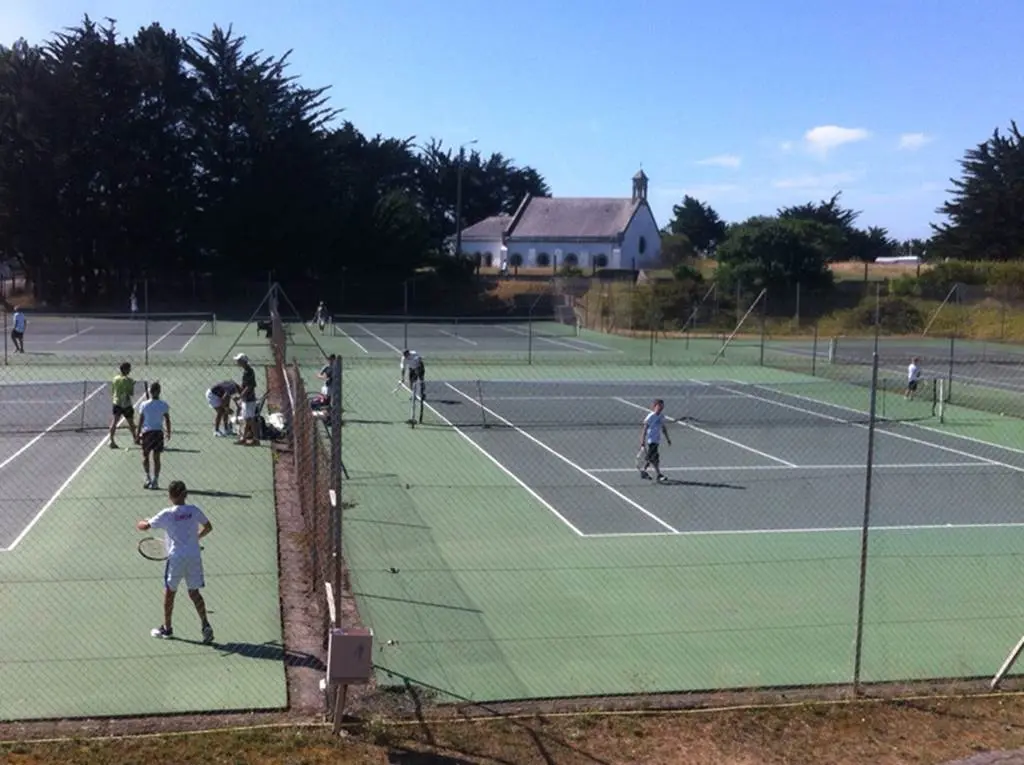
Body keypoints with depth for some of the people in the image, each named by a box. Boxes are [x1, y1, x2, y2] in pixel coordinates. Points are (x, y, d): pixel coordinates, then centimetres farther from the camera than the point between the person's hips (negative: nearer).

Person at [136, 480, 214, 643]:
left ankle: (167, 628, 24)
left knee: (169, 592, 13)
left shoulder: (167, 514, -9)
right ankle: (205, 625, -1)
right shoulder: (194, 510, 0)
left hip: (176, 558, -3)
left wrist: (139, 524, 22)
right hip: (195, 556, 3)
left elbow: (145, 526, 0)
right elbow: (208, 527, 12)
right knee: (194, 592, 10)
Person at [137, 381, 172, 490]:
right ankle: (155, 481, 9)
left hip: (146, 432, -1)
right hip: (158, 432, 1)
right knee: (156, 457, 7)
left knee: (145, 456, 15)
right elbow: (167, 420, -1)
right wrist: (169, 433, 12)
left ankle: (148, 477, 3)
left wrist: (138, 434, 5)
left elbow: (140, 421, -4)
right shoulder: (164, 405, -5)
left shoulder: (144, 405, -8)